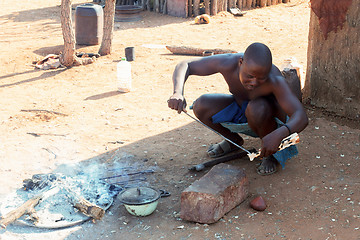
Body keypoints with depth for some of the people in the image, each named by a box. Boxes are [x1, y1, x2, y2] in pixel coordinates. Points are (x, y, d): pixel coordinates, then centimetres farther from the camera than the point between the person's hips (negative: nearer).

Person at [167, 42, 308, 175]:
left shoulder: (275, 80, -37)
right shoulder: (228, 63, -29)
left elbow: (301, 117, -42)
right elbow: (185, 66, -20)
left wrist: (279, 134, -63)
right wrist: (178, 93, -40)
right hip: (239, 109, 4)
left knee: (256, 109, -38)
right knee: (201, 106, -19)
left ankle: (270, 153, -8)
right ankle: (233, 140, 9)